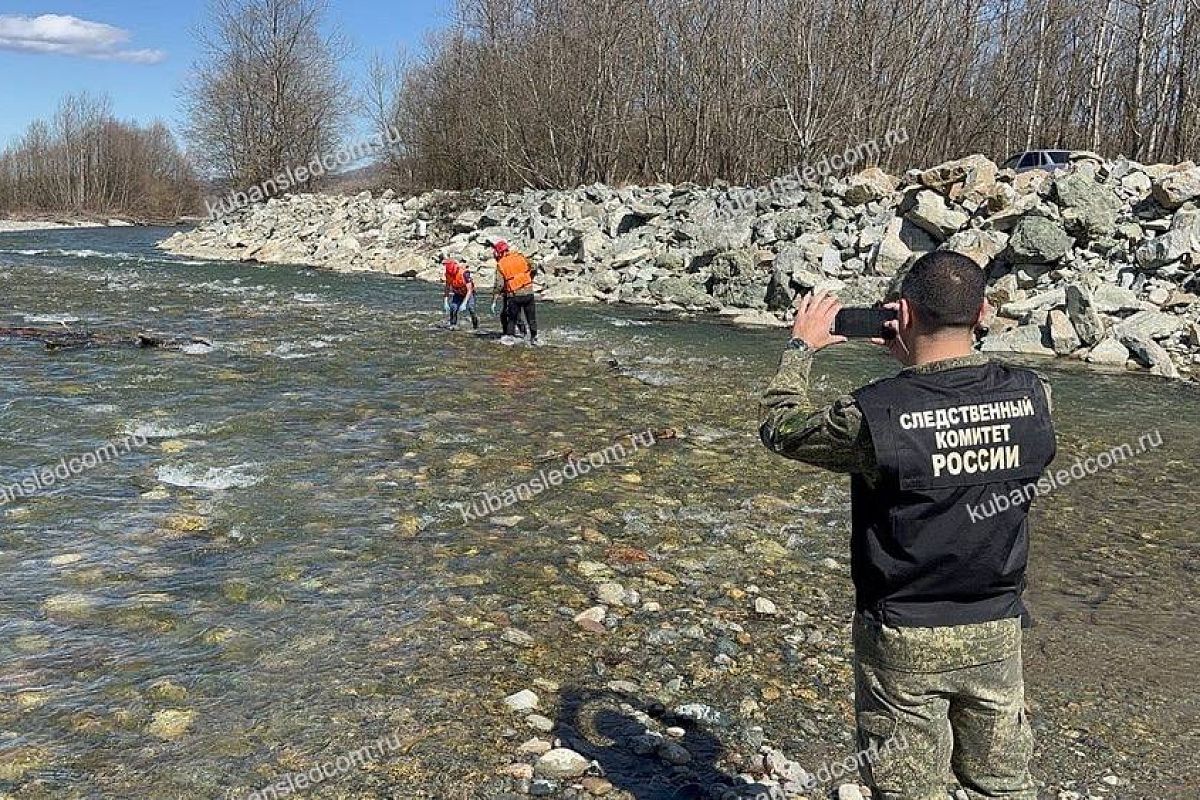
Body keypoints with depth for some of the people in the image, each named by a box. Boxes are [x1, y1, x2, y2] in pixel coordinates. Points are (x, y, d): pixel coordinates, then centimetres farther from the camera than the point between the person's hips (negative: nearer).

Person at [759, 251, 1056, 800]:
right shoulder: (1032, 398, -11)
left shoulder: (875, 414, -23)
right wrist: (916, 362, 14)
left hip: (904, 639, -3)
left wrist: (802, 347, 9)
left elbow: (780, 427, -5)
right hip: (997, 631, 4)